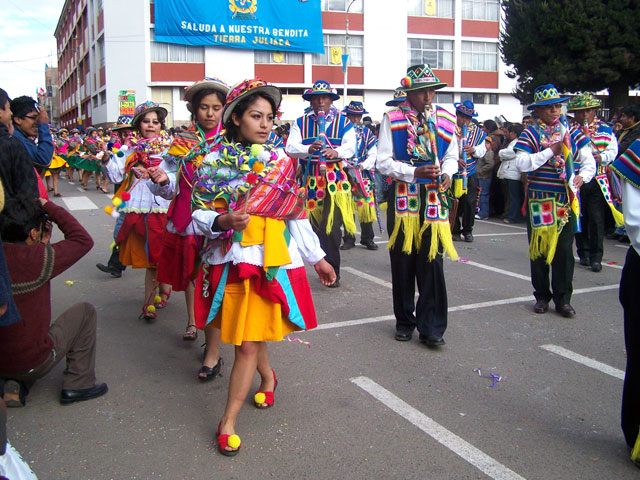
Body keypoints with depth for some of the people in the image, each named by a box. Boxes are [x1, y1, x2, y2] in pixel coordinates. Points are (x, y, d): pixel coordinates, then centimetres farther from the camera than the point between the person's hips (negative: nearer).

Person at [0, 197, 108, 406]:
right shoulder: (34, 258, -24)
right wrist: (49, 207, -4)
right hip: (31, 363, -7)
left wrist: (44, 242, 12)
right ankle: (78, 385, 13)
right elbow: (83, 240, -11)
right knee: (86, 312, 11)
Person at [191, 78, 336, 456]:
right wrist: (223, 221, -20)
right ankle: (268, 377, 43)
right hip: (232, 258, 1)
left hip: (272, 259, 0)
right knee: (248, 333, 12)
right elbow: (200, 214, 1)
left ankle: (229, 422, 7)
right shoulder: (215, 161, 2)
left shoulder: (281, 161, 6)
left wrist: (318, 258, 10)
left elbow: (297, 215, 9)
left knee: (248, 342, -3)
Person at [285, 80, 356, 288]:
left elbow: (350, 147, -6)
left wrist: (336, 152, -28)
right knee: (315, 224, 5)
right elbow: (291, 148, -3)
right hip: (310, 179, 2)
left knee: (332, 226, -8)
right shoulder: (301, 123, 9)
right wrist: (308, 149, -25)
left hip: (335, 178, -2)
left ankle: (333, 271, 1)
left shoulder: (344, 122, 7)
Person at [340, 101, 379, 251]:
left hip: (364, 175, 1)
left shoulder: (367, 132, 9)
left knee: (367, 205, 0)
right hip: (345, 175, -1)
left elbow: (373, 154, 6)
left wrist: (363, 166, -10)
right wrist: (346, 166, -16)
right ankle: (349, 239, 13)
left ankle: (367, 238, 13)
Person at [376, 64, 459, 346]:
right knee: (402, 260, 7)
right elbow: (383, 162, -3)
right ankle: (405, 322, 22)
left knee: (432, 261, -2)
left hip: (434, 197, 2)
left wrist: (447, 174, -3)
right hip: (402, 197, -1)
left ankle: (431, 327, 7)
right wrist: (415, 172, -16)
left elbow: (451, 155, 19)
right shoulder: (392, 119, 0)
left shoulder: (445, 118, 9)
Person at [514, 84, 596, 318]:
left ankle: (563, 299, 12)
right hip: (539, 200, -2)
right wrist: (550, 152, -16)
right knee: (539, 248, 6)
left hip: (566, 201, 2)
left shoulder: (571, 133, 8)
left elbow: (588, 161, 10)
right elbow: (522, 163, -14)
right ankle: (542, 296, 20)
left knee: (564, 250, 3)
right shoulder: (530, 134, -1)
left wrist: (582, 176, -10)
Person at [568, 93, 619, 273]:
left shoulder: (606, 129, 10)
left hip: (598, 181, 0)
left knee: (596, 219, -5)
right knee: (580, 217, 8)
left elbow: (613, 151, 3)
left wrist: (600, 157, -16)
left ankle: (596, 257, 0)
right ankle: (584, 253, 21)